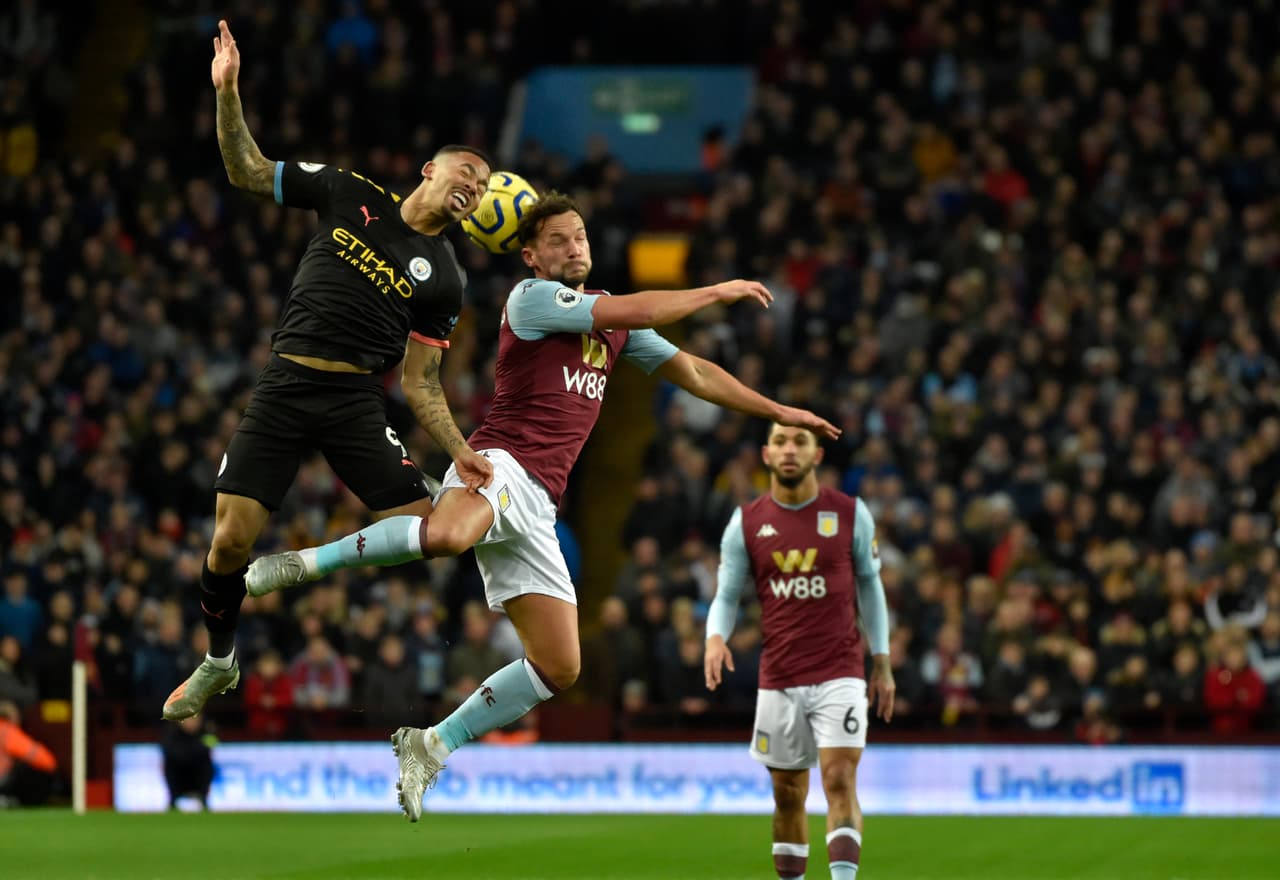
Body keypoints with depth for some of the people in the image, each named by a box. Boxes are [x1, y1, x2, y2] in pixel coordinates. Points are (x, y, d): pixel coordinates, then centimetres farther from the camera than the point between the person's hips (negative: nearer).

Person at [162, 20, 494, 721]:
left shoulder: (443, 279, 7)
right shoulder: (352, 194, 8)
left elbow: (420, 382, 7)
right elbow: (248, 171, 11)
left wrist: (459, 452, -9)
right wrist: (227, 92, -3)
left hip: (358, 400, 0)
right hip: (284, 387, 0)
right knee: (231, 539, -8)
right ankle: (219, 662, 18)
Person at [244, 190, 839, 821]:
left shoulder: (613, 322, 22)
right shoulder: (532, 298, -1)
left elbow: (692, 372, 29)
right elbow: (636, 312, -10)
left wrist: (777, 411, 27)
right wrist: (718, 292, 3)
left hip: (538, 505, 8)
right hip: (499, 465, -8)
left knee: (559, 667, 0)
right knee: (446, 534, -45)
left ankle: (431, 747, 11)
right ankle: (302, 563, -29)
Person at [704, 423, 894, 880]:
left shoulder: (850, 513, 2)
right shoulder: (746, 523, 3)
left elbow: (870, 585, 12)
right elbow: (726, 595, 7)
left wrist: (882, 663, 11)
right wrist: (716, 637, -15)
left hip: (840, 675, -2)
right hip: (778, 681, 2)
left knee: (840, 780, -15)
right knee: (788, 794, 7)